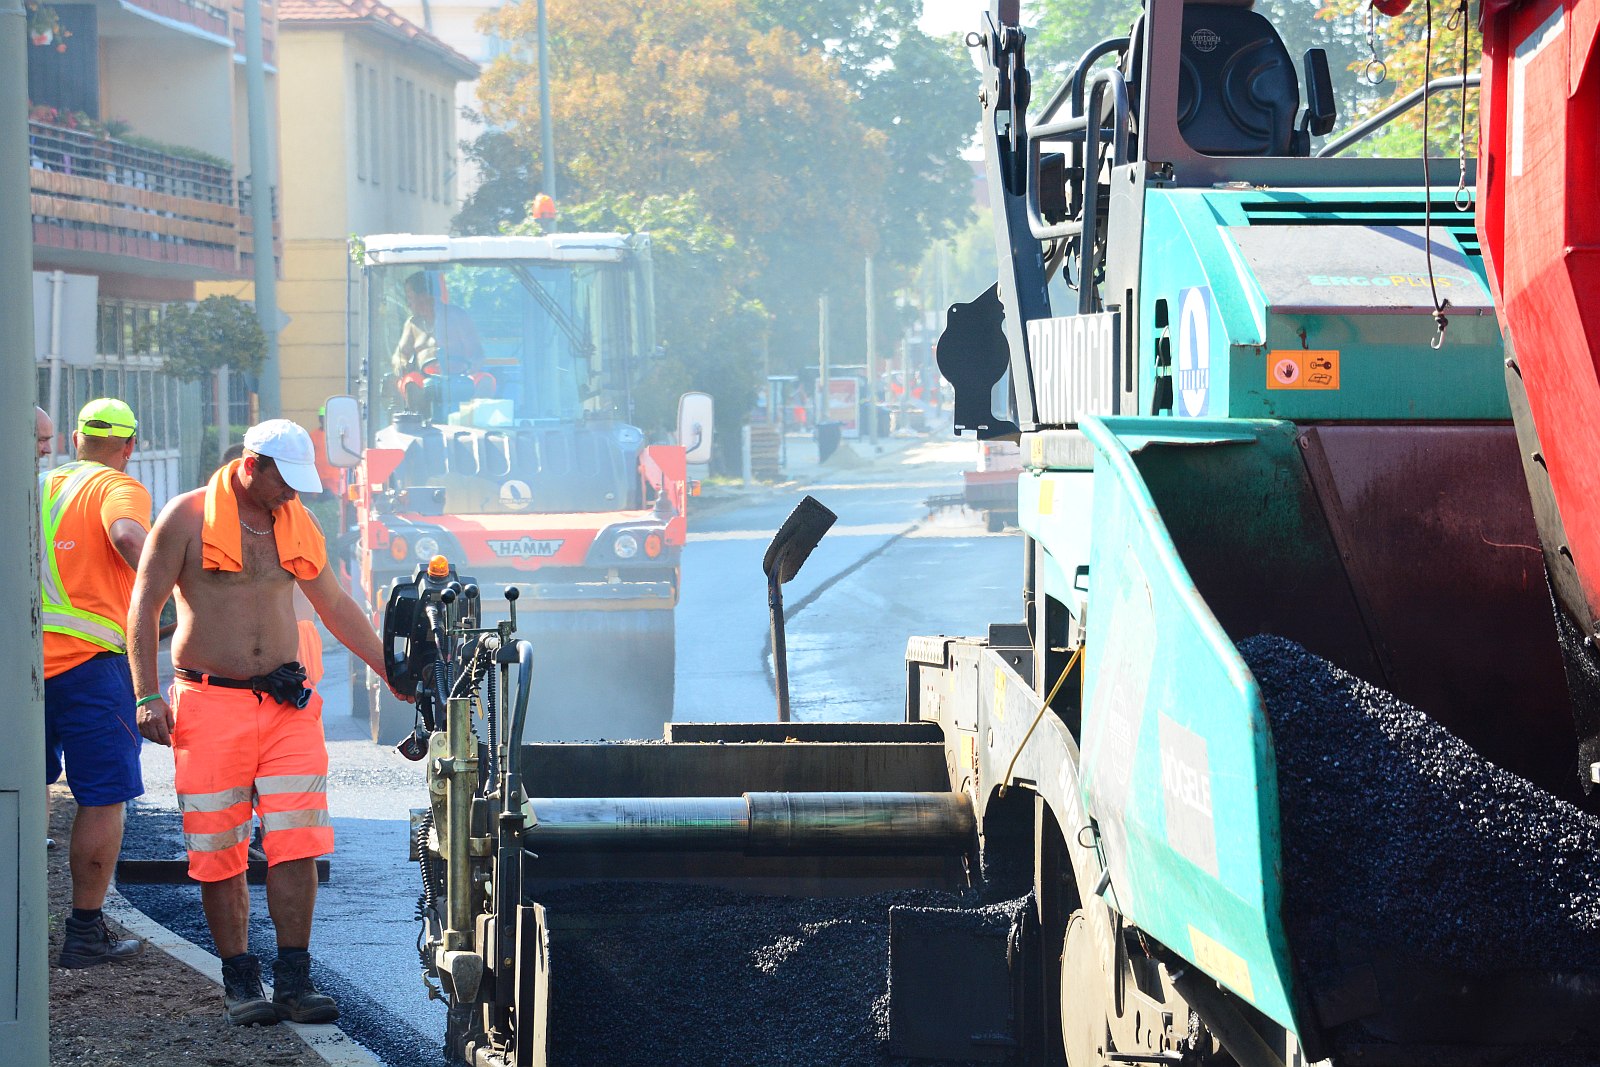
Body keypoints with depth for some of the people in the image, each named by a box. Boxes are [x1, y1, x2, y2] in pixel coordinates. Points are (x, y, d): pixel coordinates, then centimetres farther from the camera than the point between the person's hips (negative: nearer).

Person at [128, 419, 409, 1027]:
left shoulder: (298, 524, 11)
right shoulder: (187, 518, -3)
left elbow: (335, 606, 21)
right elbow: (145, 605, -2)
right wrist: (147, 697, -9)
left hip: (287, 703, 4)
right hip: (209, 704, -3)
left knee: (297, 844, -5)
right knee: (219, 854, 0)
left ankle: (294, 981, 1)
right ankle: (240, 983, 10)